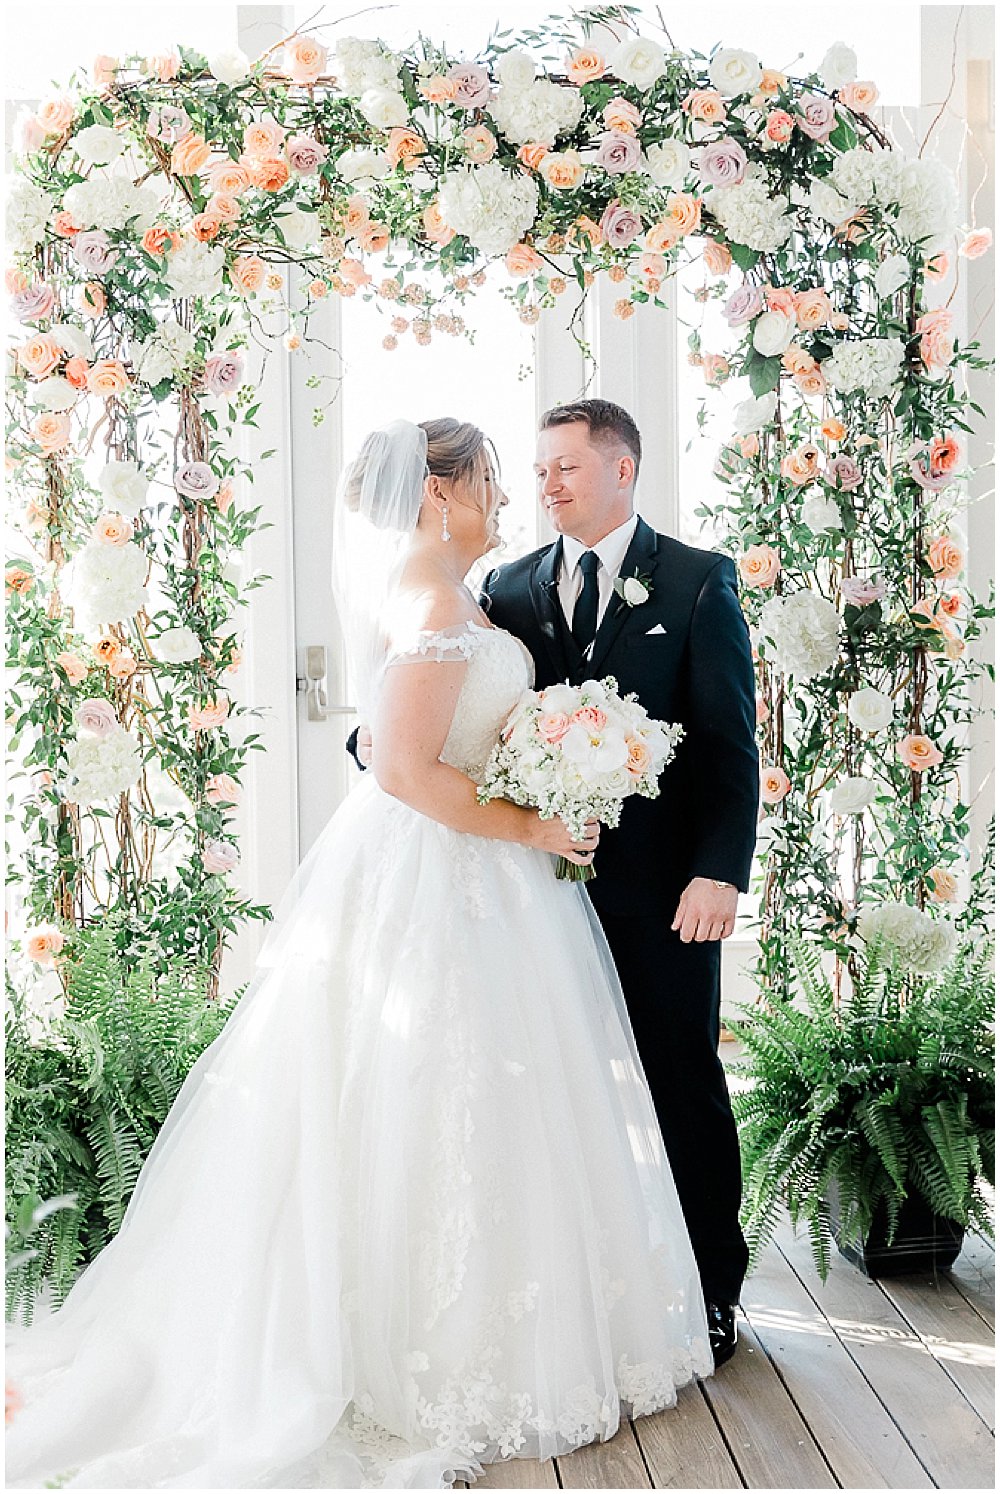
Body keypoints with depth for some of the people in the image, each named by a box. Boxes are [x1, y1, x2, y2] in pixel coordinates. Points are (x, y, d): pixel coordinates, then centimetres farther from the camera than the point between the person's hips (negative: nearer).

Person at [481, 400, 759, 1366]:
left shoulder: (698, 581, 0)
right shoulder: (509, 587, 11)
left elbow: (731, 741, -5)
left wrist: (719, 872, -15)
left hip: (661, 888, -3)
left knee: (686, 1088, 7)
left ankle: (712, 1288, 22)